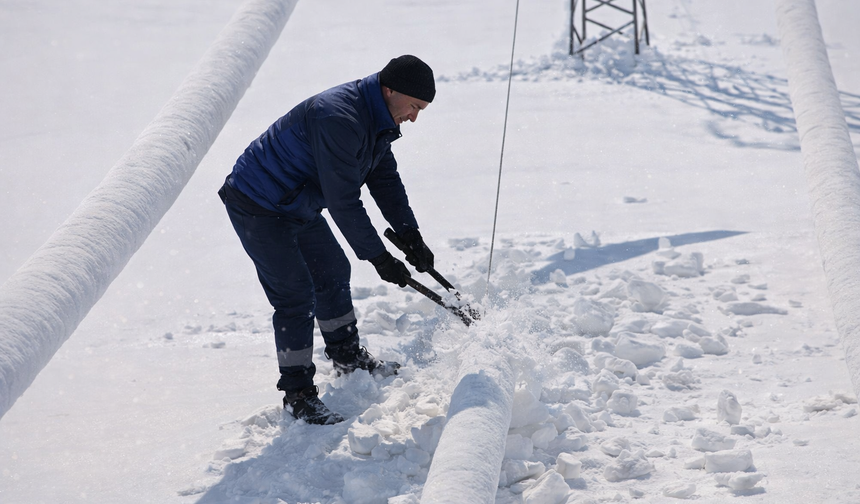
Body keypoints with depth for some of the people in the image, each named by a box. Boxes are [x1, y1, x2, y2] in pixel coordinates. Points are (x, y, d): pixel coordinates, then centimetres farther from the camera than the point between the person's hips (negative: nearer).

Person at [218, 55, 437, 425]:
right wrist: (379, 258, -26)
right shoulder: (339, 119, -32)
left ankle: (347, 357, 40)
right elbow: (344, 202, -31)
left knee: (332, 272, 20)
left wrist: (411, 238, 1)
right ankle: (298, 394, 1)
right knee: (296, 295, -10)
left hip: (298, 206, 10)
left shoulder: (377, 120, 0)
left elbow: (385, 179, 9)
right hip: (257, 209, -10)